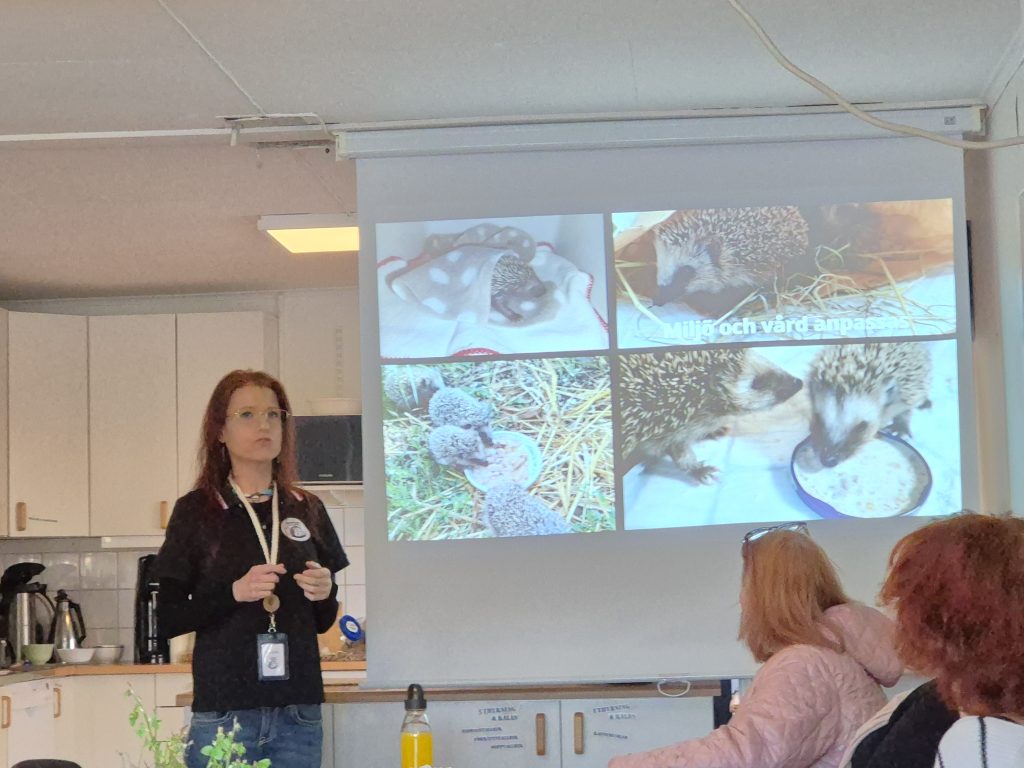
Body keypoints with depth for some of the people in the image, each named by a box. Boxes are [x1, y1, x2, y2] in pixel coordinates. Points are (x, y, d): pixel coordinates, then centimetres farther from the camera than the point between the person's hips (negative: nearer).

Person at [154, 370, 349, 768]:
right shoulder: (196, 511, -1)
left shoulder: (307, 510, 9)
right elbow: (167, 620, -3)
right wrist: (234, 592, -17)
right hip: (222, 713, -3)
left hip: (298, 713, 3)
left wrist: (325, 594, -6)